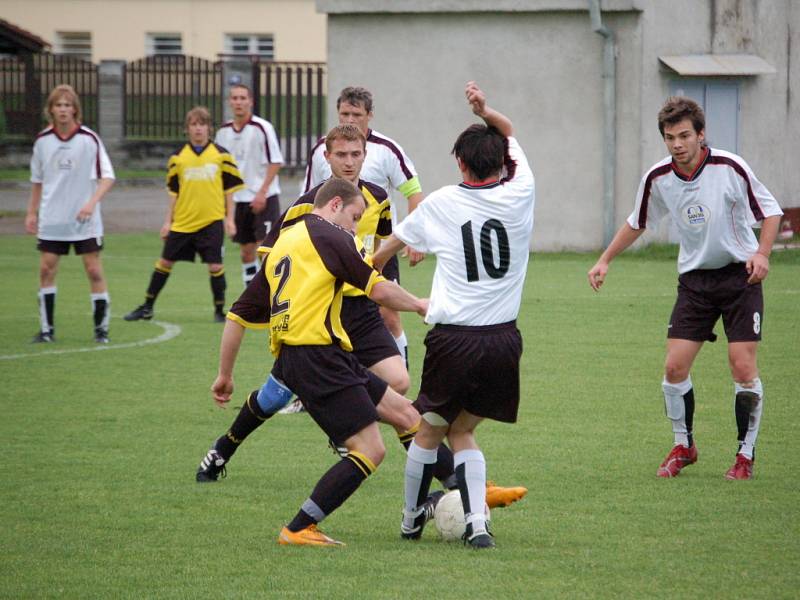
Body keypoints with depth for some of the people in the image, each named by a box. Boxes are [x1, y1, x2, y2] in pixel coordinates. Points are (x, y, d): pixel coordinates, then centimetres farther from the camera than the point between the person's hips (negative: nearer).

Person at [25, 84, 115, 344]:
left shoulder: (89, 139, -9)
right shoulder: (42, 140, 2)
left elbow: (107, 176, -10)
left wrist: (92, 202, -25)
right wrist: (31, 213, 13)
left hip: (84, 219, -3)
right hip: (51, 220, 3)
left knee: (94, 271, -3)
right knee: (47, 269, -1)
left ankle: (101, 328, 6)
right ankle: (47, 329, 7)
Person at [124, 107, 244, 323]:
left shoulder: (221, 155, -1)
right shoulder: (178, 157, 4)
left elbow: (229, 189, 4)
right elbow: (174, 192, 10)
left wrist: (230, 219, 0)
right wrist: (168, 221, 7)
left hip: (212, 220, -2)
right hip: (182, 222, 2)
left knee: (215, 265, -5)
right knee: (165, 262, 6)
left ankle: (220, 311, 10)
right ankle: (147, 307, 18)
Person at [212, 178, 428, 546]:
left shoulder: (281, 246, 22)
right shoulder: (328, 236, -2)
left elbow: (238, 315, 21)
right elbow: (378, 290, -8)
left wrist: (225, 374, 27)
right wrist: (419, 305, 10)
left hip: (289, 359, 10)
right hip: (317, 357, -10)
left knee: (405, 413, 13)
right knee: (370, 450, -11)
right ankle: (298, 530, -9)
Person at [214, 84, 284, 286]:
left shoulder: (262, 128, -12)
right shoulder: (223, 132, 6)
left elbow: (276, 162, -12)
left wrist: (262, 192, -17)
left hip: (263, 198, -6)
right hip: (239, 199, 6)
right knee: (246, 252, 9)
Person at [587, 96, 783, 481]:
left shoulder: (730, 168, -16)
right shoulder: (658, 178, -5)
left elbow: (770, 211, -5)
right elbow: (637, 223, 15)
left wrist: (762, 253, -20)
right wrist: (605, 260, 13)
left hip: (740, 275, -3)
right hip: (695, 279, 3)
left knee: (742, 366, -10)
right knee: (675, 366, -5)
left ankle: (746, 456, 4)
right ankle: (683, 447, 16)